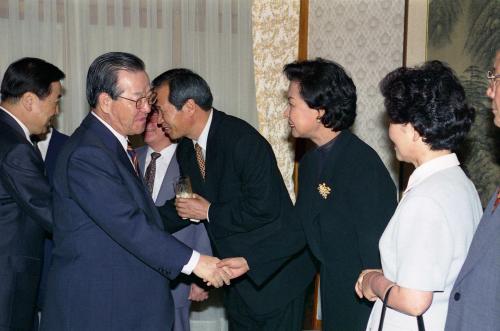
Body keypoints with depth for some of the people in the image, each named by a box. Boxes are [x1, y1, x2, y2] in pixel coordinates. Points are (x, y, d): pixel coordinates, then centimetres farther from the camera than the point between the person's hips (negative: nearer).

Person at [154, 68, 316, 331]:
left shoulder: (242, 140, -23)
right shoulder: (185, 151, 4)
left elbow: (264, 208, -27)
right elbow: (187, 207, 13)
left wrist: (209, 212, -18)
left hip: (274, 272, -8)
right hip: (237, 271, 8)